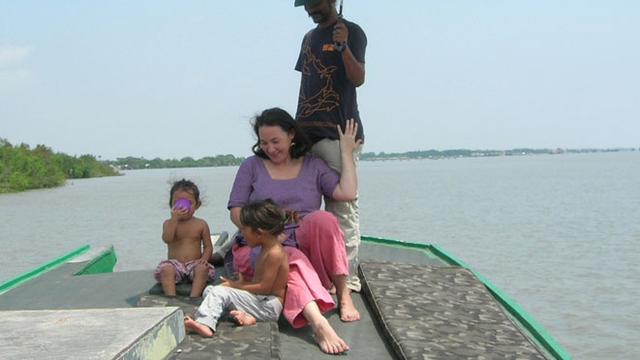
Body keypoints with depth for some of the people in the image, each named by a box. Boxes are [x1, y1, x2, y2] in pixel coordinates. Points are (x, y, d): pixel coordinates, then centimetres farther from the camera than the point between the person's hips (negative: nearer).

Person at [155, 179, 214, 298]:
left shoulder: (201, 224, 6)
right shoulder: (169, 223, 4)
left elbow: (208, 246, 6)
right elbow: (167, 239, -18)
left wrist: (204, 258, -15)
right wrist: (175, 218, -24)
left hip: (195, 263, 0)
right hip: (175, 264, 0)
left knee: (203, 268, -31)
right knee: (166, 269, -31)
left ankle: (194, 297, -38)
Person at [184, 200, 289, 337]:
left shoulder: (274, 253, -18)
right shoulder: (267, 249, 13)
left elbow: (264, 287, -20)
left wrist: (236, 286, -12)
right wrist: (237, 283, 4)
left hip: (269, 306, -10)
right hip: (260, 300, 10)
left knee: (220, 292, -21)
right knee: (210, 290, 5)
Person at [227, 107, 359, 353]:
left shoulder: (313, 166, 12)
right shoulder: (252, 166, 10)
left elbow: (347, 193, -4)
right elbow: (236, 210, 4)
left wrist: (346, 152, 2)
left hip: (304, 245, 2)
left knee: (323, 219, -32)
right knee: (291, 261, -38)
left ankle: (343, 294, -26)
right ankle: (319, 324, -61)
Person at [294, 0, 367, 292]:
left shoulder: (351, 32, -1)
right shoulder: (309, 38, 21)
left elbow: (358, 79, -13)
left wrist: (343, 47, -29)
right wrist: (298, 126, 18)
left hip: (338, 134, -7)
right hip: (307, 133, 8)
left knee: (342, 208, -9)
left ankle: (347, 277, -7)